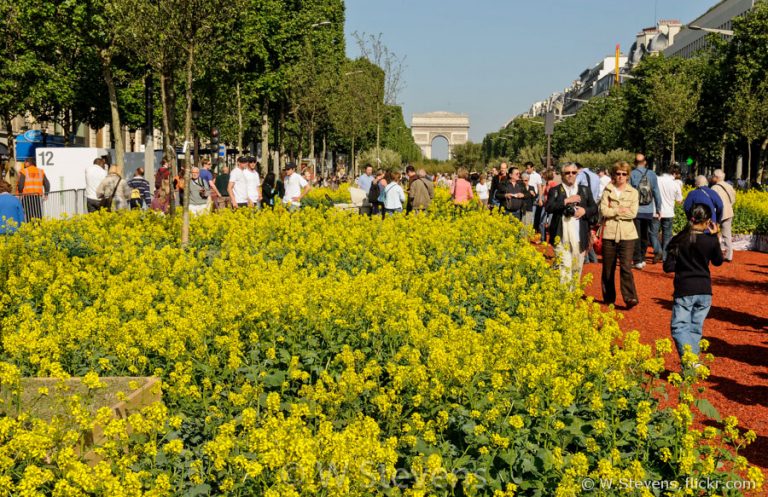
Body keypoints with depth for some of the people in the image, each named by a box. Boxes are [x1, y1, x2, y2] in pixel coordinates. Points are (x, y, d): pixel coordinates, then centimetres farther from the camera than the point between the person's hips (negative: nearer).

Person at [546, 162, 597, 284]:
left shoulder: (585, 190, 15)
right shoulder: (555, 191, 7)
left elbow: (594, 208, 13)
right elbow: (548, 208, -8)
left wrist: (585, 210, -8)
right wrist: (566, 201, -15)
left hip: (579, 236, 3)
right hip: (561, 236, -3)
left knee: (577, 267, 10)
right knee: (564, 267, -11)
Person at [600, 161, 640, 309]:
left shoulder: (633, 192, 5)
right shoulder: (607, 190, 5)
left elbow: (633, 213, -8)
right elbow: (603, 210, -7)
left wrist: (612, 212, -9)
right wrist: (620, 210, -11)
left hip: (627, 235, -1)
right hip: (609, 234, 1)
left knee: (626, 267, -12)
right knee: (608, 268, 8)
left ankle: (630, 298, -12)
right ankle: (609, 298, 19)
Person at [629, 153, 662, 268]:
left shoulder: (631, 175, -6)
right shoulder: (652, 174, 0)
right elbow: (656, 193, 3)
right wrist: (658, 209, 10)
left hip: (635, 210, -2)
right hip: (649, 211, 2)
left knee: (636, 237, 3)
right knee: (645, 236, 16)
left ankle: (638, 261, 0)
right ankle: (642, 258, 22)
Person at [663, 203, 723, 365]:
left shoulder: (678, 240, -8)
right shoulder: (710, 241, -6)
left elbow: (667, 267, -6)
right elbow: (718, 261, 14)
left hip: (684, 291, -2)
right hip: (704, 291, 2)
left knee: (679, 327, -1)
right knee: (696, 328, 13)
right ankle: (693, 360, 15)